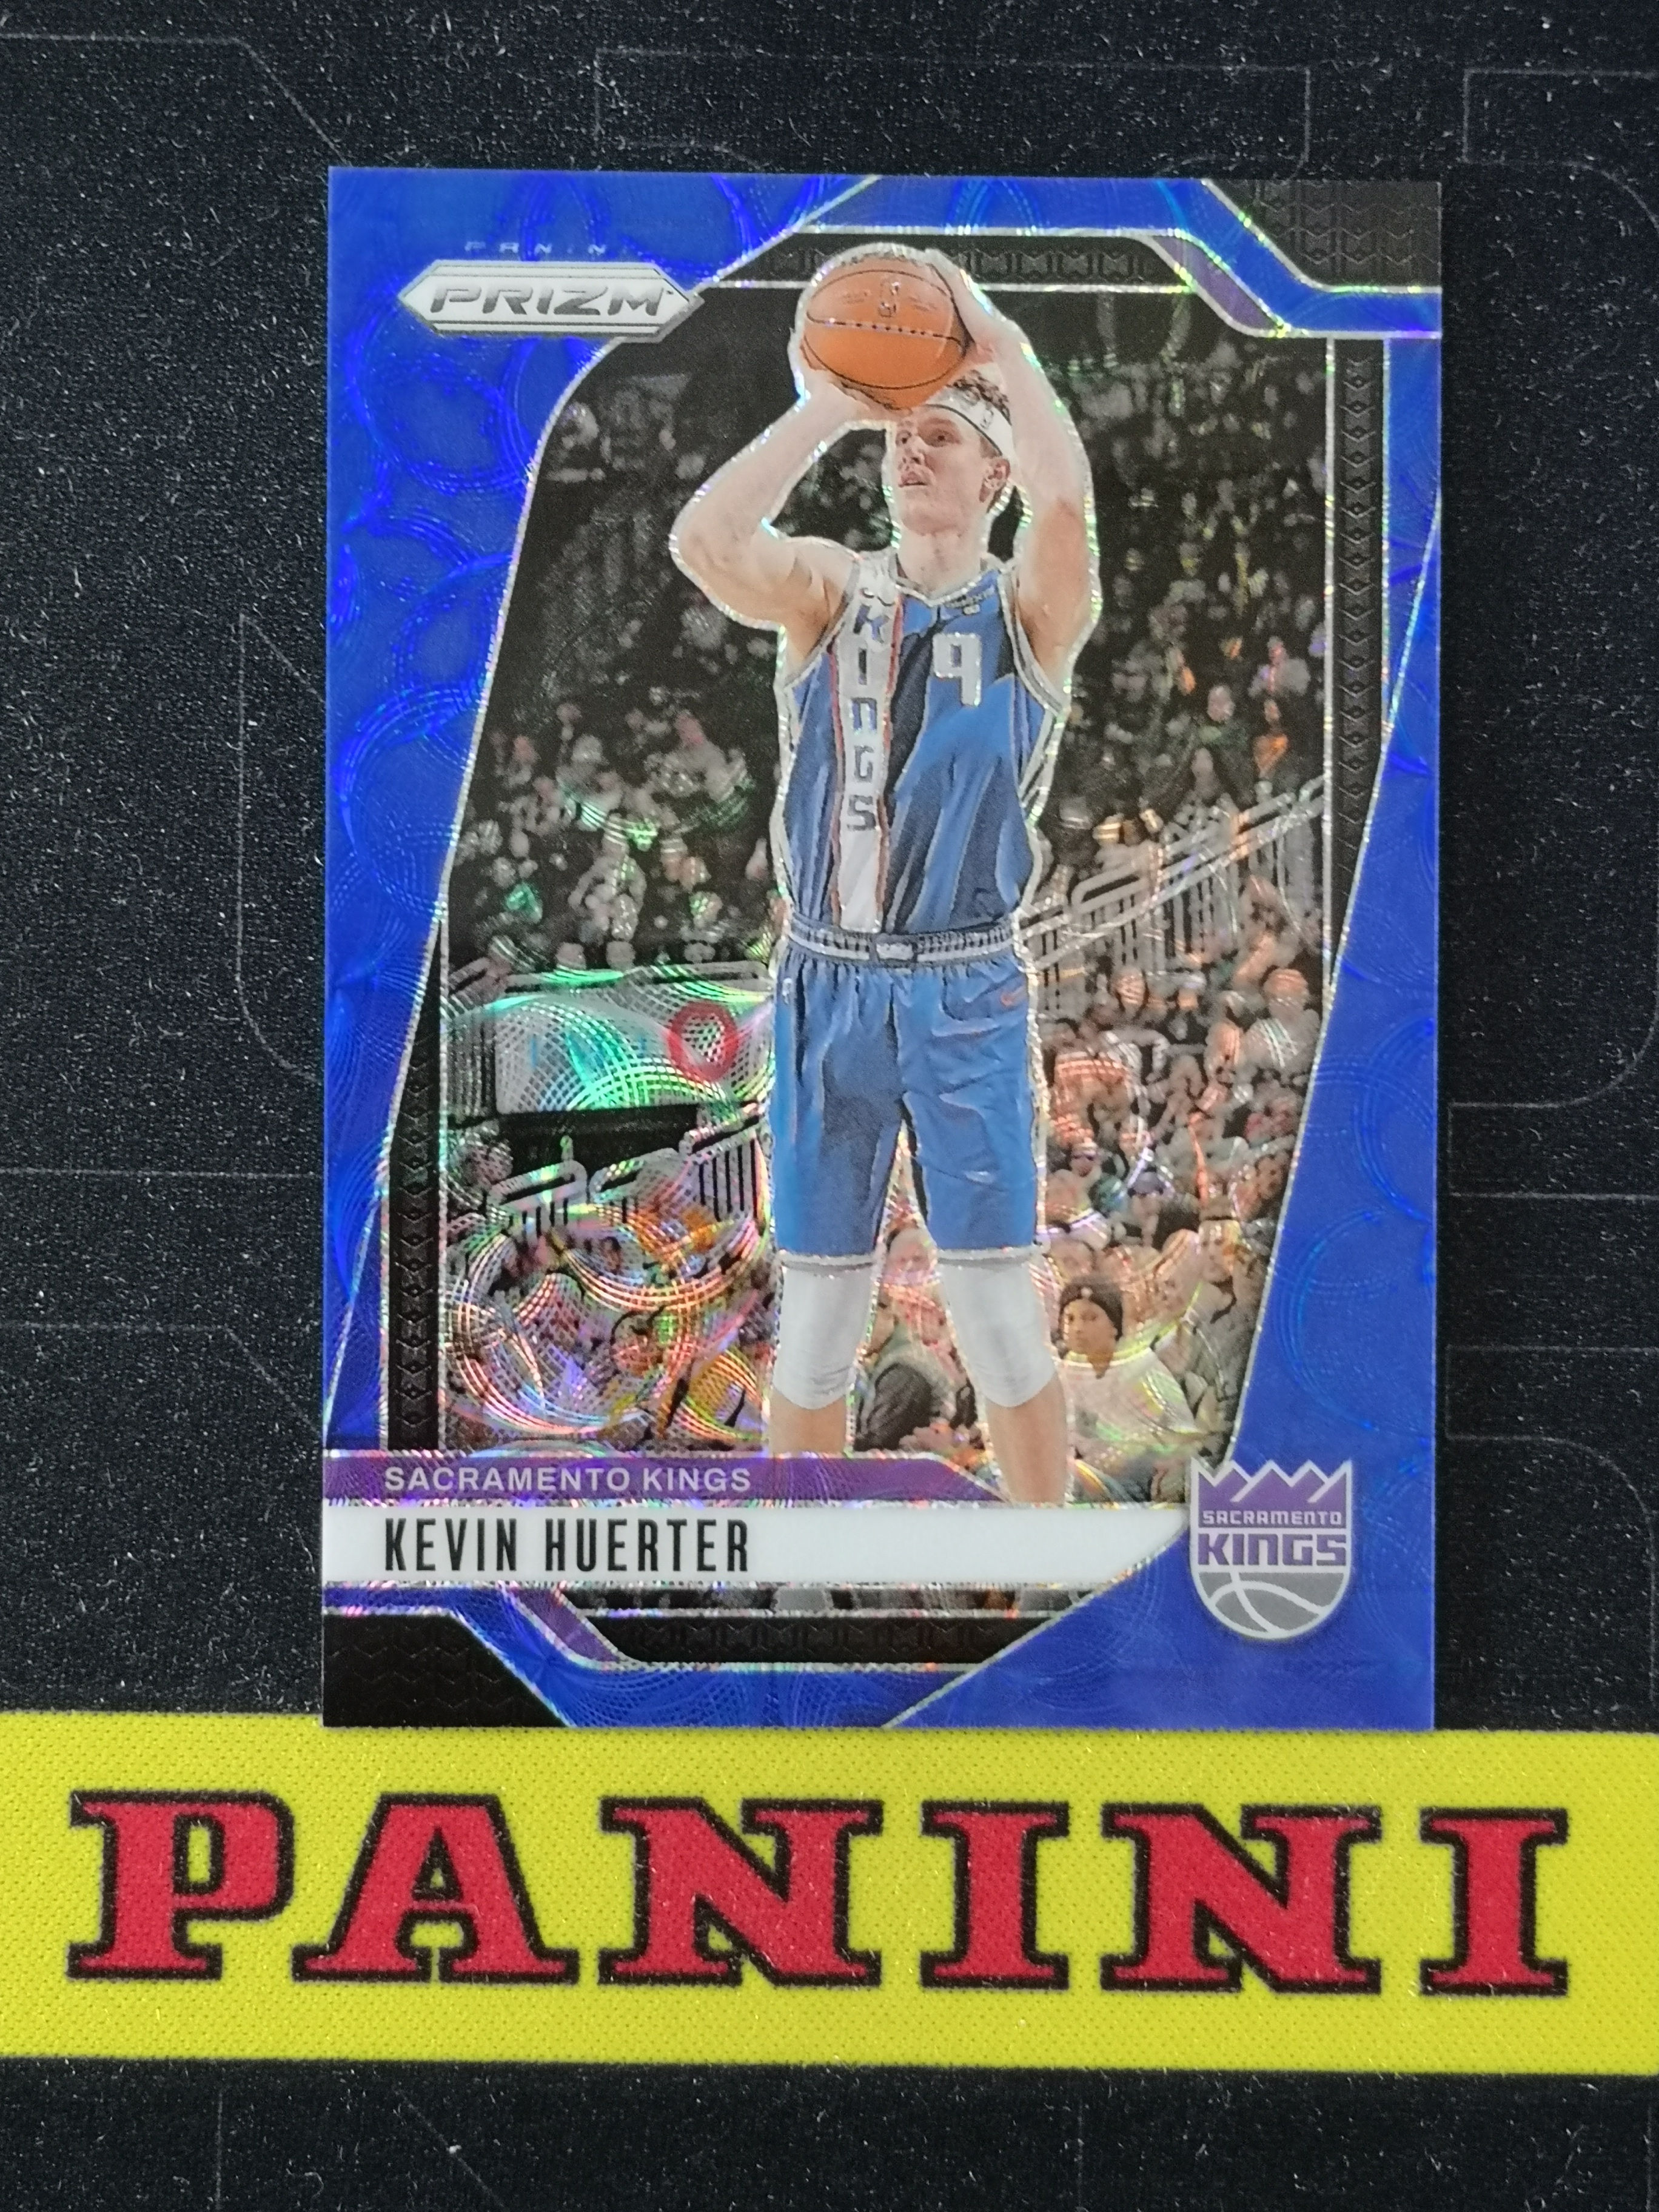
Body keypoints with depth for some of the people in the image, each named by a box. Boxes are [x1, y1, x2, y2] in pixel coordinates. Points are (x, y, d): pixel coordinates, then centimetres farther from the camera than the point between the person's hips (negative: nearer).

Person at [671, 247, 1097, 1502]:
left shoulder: (1030, 611, 1)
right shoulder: (830, 591, 6)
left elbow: (1068, 502, -22)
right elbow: (704, 542, -15)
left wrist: (1003, 347, -12)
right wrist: (828, 410, -9)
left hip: (967, 995, -2)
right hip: (826, 986, 2)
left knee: (998, 1307, 0)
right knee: (816, 1313, 7)